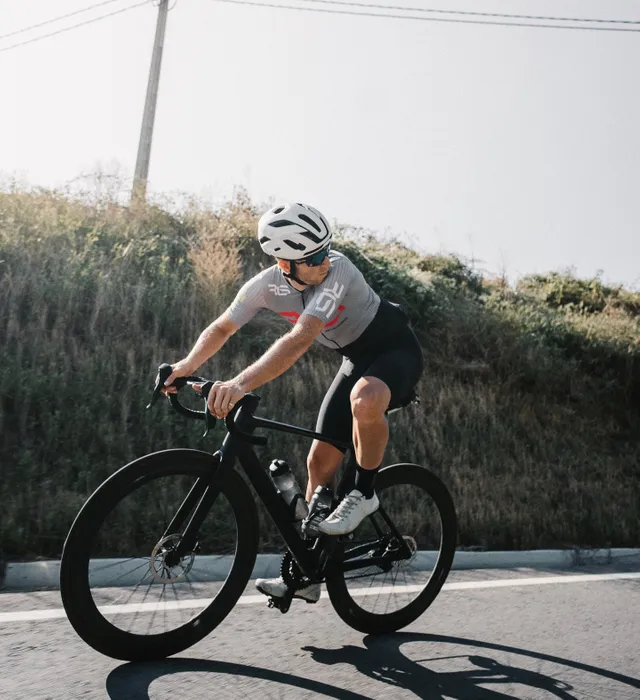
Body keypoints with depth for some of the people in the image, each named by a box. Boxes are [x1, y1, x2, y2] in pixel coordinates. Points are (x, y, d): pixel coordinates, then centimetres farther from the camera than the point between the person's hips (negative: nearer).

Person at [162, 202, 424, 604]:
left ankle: (364, 494, -12)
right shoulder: (268, 284, -15)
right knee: (320, 461, 1)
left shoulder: (337, 270, -33)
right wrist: (186, 366, -22)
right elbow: (222, 329, -5)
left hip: (396, 350, -5)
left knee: (365, 400, -41)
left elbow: (300, 339, -45)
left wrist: (240, 384, -54)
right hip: (357, 359, 6)